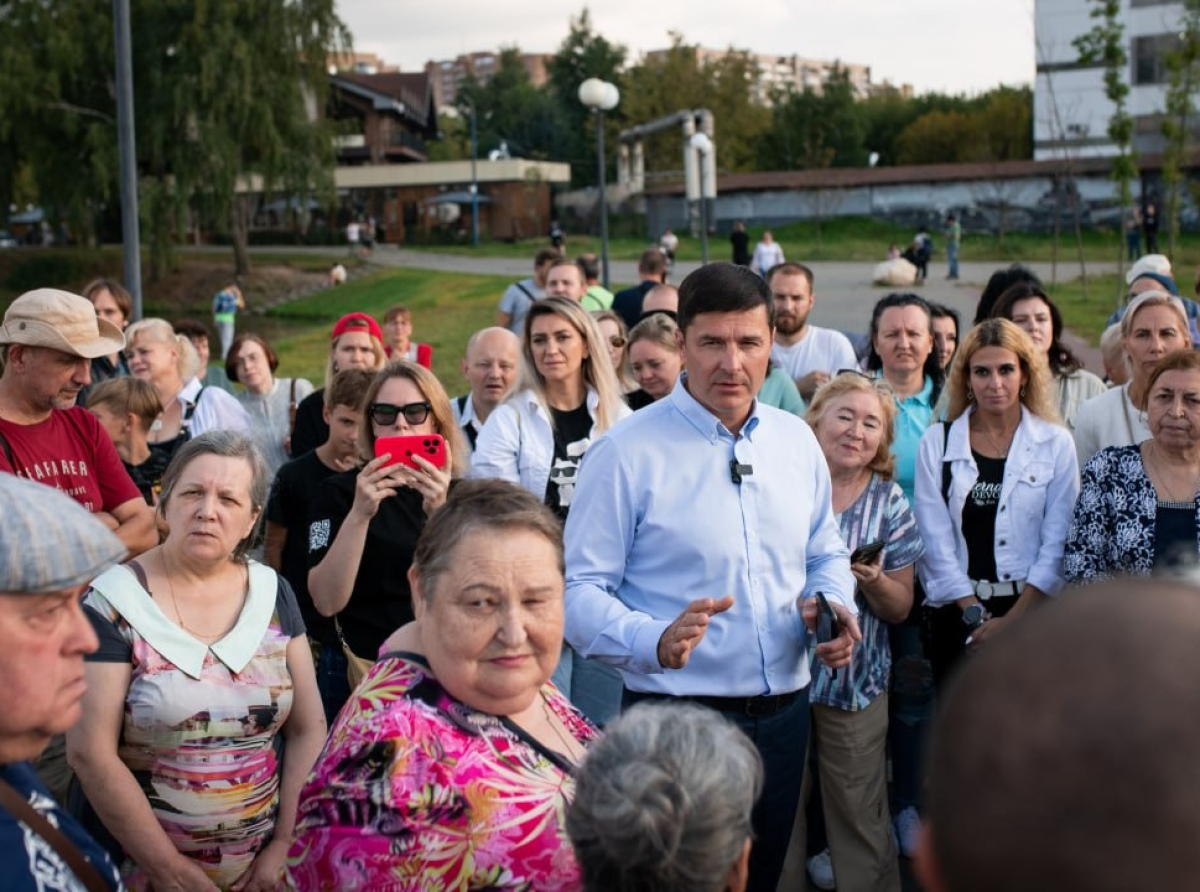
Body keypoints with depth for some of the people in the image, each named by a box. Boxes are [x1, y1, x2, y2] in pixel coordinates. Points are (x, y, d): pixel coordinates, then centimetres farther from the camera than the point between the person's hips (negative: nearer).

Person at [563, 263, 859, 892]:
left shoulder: (796, 440, 5)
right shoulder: (627, 451, -13)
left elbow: (826, 555, 18)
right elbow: (578, 590, -15)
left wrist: (834, 603, -4)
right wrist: (654, 641, -32)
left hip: (782, 716, 6)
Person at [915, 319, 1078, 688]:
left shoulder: (1055, 443, 2)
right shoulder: (937, 442, 3)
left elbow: (1057, 543, -2)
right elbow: (935, 540, -2)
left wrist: (1012, 620, -9)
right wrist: (976, 614, -9)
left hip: (1034, 612, 0)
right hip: (958, 616, 1)